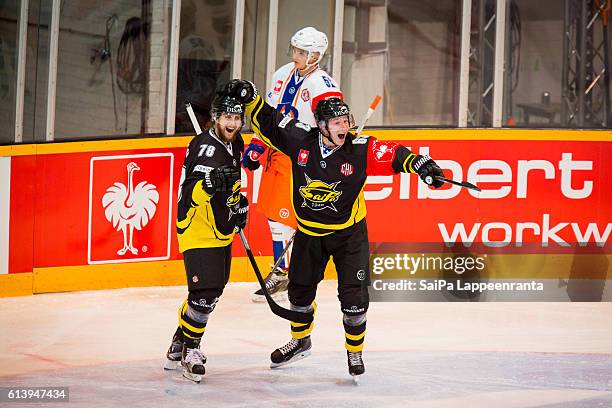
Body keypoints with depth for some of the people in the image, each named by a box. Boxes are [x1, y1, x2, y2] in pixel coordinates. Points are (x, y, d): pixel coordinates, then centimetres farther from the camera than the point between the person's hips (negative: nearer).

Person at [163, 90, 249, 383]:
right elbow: (189, 193, -31)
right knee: (204, 293, -15)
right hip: (197, 231, -9)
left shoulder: (234, 144, 6)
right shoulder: (205, 147, -21)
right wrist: (208, 185, -49)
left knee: (213, 292, 15)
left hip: (220, 232, 9)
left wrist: (238, 201, 18)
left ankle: (179, 346, 30)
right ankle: (190, 349, 1)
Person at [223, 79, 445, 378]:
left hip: (349, 232, -2)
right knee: (300, 288, 18)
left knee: (353, 295, -7)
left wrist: (420, 164, -35)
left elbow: (394, 155, -18)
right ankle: (300, 340, 43)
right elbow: (267, 122, -5)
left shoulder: (360, 149, -21)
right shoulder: (299, 140, -17)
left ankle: (355, 351, 14)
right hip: (309, 230, 3)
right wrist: (249, 97, -16)